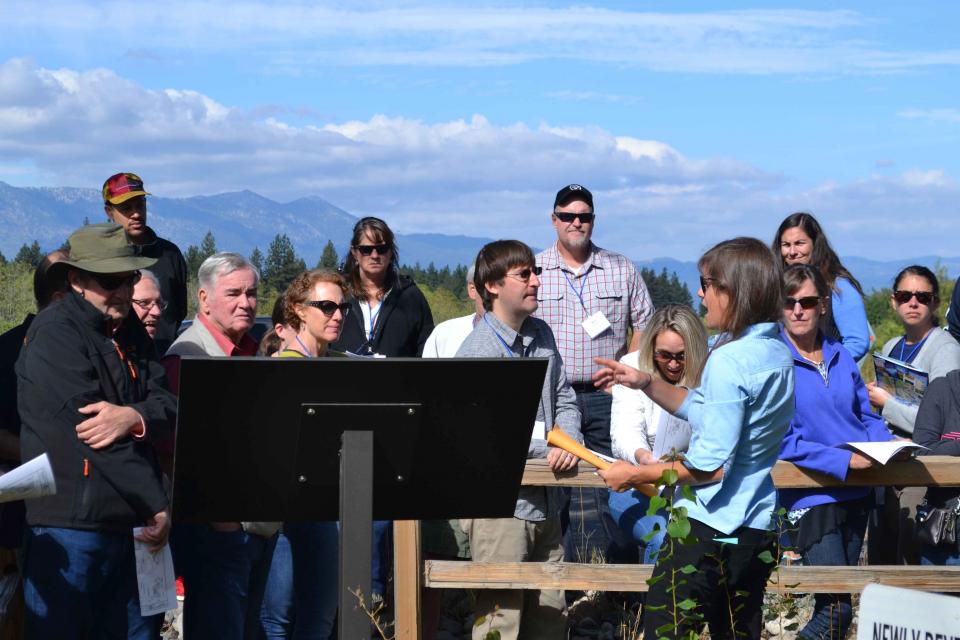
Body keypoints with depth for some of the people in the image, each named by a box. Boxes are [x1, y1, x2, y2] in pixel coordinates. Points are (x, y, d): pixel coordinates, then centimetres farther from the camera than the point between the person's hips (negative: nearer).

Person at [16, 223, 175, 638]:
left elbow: (168, 405, 5)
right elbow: (85, 424, -18)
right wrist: (157, 505, -17)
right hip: (70, 523, -7)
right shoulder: (54, 332, -10)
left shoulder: (128, 331, 15)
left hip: (129, 525, 7)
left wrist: (134, 417, -20)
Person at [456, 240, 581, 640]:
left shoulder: (541, 335, 12)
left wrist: (569, 442, -5)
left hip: (546, 502, 8)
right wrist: (547, 451, -19)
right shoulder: (477, 351, -13)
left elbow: (563, 400, 15)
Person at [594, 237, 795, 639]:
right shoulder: (777, 352, 8)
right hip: (756, 529, 9)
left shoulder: (729, 360, -20)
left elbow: (710, 466, -20)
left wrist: (635, 475, -9)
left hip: (709, 531, -9)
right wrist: (646, 383, 11)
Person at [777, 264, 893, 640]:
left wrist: (889, 446, -5)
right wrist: (843, 460, -22)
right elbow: (782, 441, -16)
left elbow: (867, 417, 16)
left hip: (856, 492, 6)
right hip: (811, 493, -6)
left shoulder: (841, 358, 8)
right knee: (837, 610, -13)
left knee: (838, 601, 15)